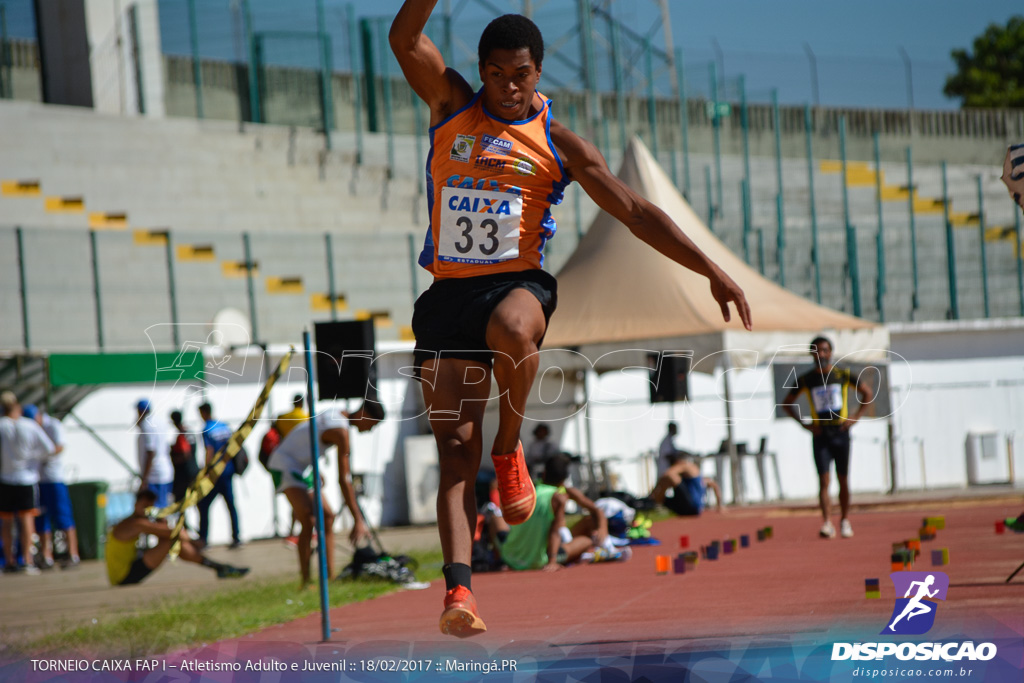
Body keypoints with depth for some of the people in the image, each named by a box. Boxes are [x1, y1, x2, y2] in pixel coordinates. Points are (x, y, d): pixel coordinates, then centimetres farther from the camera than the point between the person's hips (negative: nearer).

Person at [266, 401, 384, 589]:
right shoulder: (340, 431, -24)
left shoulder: (339, 415, 6)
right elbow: (344, 480, -27)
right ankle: (305, 582, -26)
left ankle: (329, 577, 10)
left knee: (327, 517, 8)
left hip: (300, 468, 11)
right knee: (309, 519, -23)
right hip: (285, 466, -11)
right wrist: (358, 520, -26)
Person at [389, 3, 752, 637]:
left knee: (510, 330, -39)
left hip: (519, 282, -1)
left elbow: (634, 210, 5)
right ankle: (459, 586, -15)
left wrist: (712, 270, -1)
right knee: (455, 446, -10)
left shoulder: (559, 142, 5)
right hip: (449, 291, 1)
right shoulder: (451, 105, 8)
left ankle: (510, 449, -12)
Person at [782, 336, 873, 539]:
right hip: (820, 435, 0)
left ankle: (845, 521, 20)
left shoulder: (842, 375, 1)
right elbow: (787, 403, 12)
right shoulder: (805, 380, 1)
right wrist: (803, 423, 0)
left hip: (840, 432, 0)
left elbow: (867, 392, 11)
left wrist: (856, 417, 1)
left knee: (843, 480, 7)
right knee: (823, 481, -10)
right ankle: (827, 524, -19)